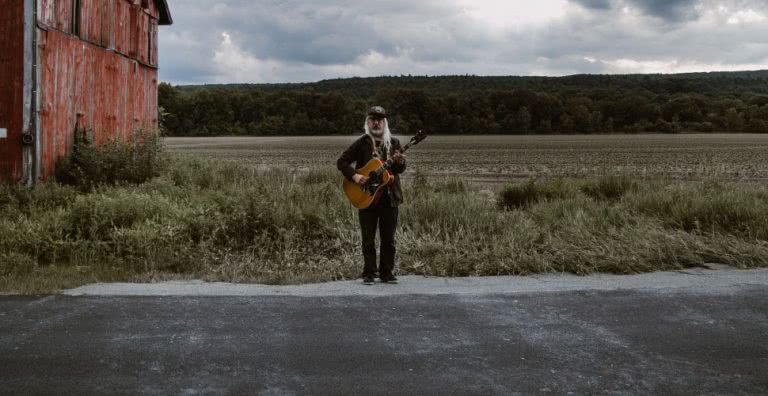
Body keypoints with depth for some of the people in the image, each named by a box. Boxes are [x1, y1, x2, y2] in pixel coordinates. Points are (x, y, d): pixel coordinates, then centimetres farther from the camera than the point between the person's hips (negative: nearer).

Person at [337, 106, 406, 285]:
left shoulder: (394, 142, 7)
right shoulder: (362, 143, 1)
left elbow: (401, 169, 3)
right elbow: (341, 161, 0)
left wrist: (399, 162, -20)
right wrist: (354, 176, -15)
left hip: (390, 197, 2)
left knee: (388, 239, 6)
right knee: (368, 239, 3)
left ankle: (387, 273, 16)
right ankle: (369, 274, 10)